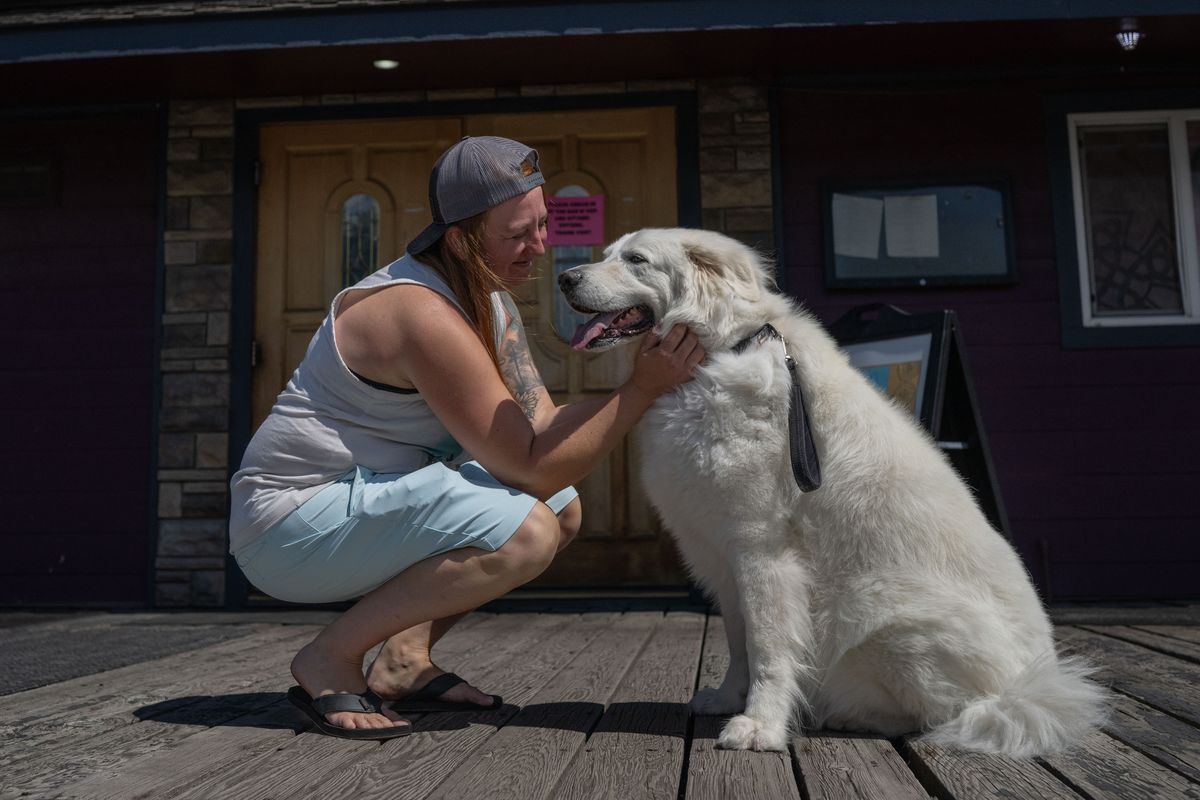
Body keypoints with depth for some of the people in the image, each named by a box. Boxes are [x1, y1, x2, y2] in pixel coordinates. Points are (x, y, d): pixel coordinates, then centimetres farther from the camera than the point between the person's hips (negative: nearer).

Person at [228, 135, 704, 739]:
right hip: (291, 524, -10)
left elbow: (541, 426, 1)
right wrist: (644, 388, -22)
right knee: (525, 531, -28)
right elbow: (532, 466, -23)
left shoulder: (491, 299, 7)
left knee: (562, 508, 8)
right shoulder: (426, 314, -25)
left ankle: (404, 659, 7)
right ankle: (329, 660, -11)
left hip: (366, 496, 10)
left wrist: (645, 374, -12)